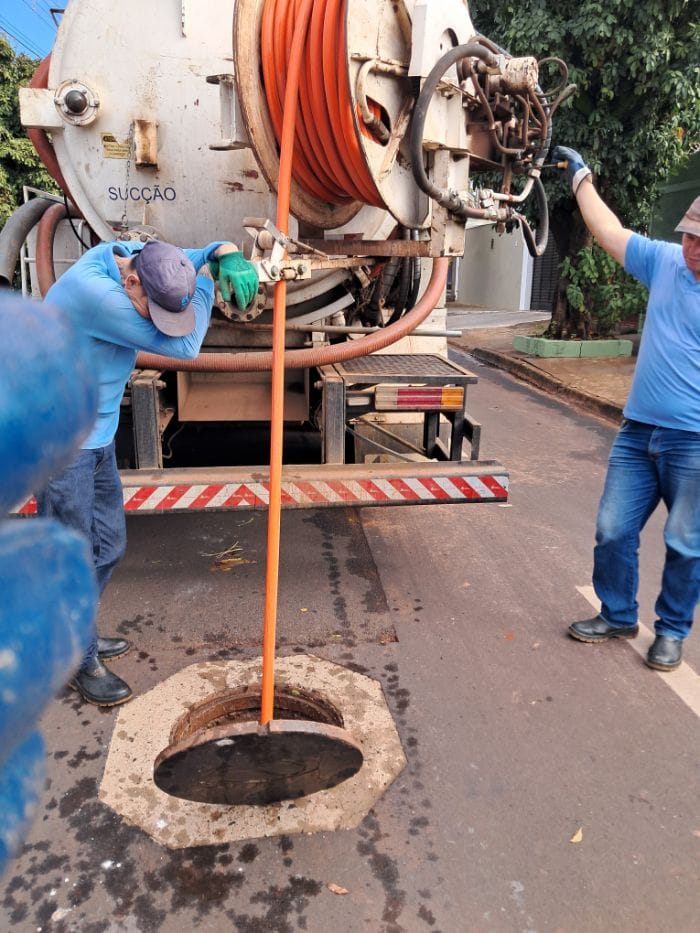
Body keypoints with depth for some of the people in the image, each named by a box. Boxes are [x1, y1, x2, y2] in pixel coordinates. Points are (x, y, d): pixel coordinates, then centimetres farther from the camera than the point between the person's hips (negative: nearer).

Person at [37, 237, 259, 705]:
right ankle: (80, 662, 22)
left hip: (97, 435, 9)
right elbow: (184, 346, -27)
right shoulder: (92, 291, -31)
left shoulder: (135, 257, -4)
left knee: (109, 544, 18)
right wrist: (208, 278, -16)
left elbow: (203, 253, 9)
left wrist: (229, 255, -14)